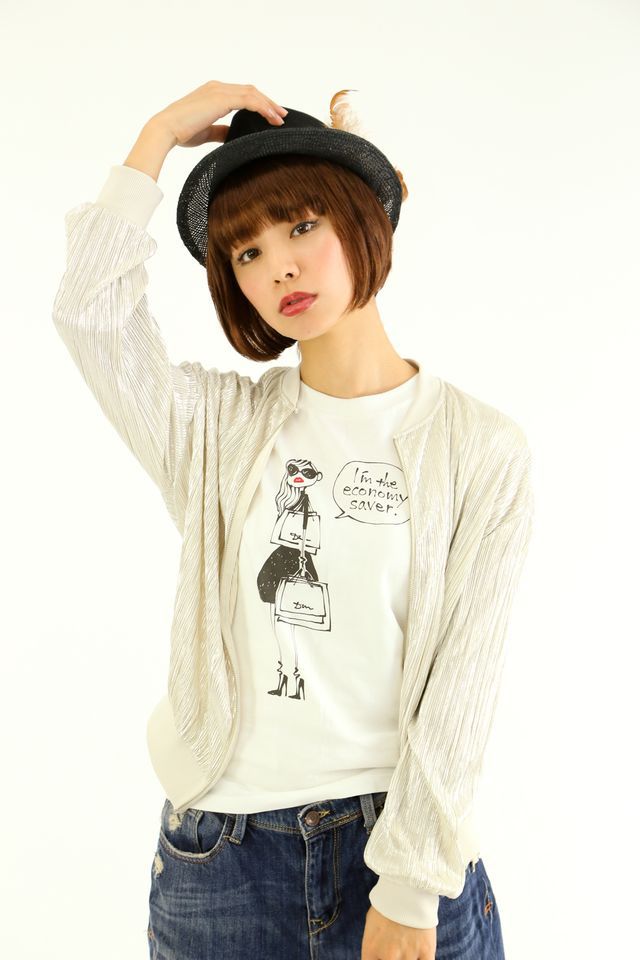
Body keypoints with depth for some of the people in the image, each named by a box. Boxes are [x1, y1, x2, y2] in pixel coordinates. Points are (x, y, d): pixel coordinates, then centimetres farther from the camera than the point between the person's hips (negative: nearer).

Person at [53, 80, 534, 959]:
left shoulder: (479, 448, -6)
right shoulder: (218, 427, 0)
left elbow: (460, 680, -9)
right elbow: (90, 309, -15)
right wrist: (163, 133, -7)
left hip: (398, 838, -1)